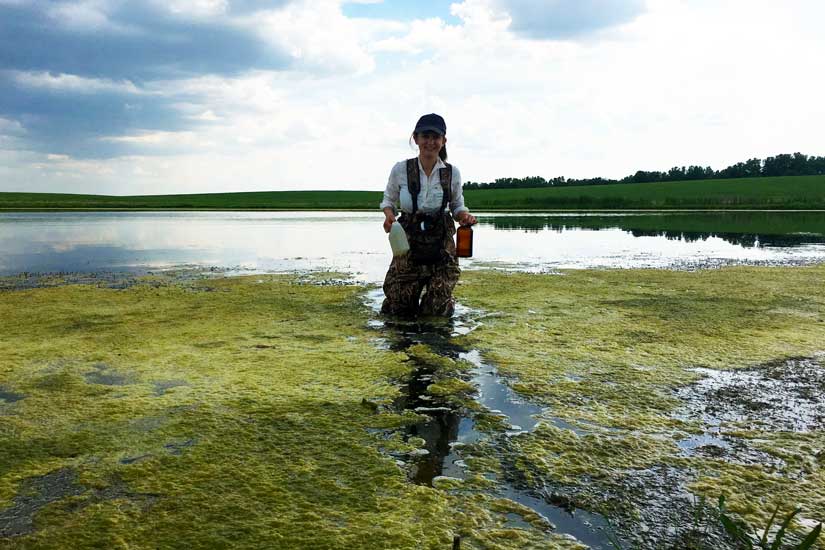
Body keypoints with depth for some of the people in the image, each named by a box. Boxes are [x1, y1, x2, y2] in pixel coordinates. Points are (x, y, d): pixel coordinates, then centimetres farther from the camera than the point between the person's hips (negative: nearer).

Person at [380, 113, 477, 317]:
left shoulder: (452, 172, -3)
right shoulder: (400, 169, -6)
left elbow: (457, 206, 10)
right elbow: (389, 201, 8)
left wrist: (464, 216, -13)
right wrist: (389, 215, -14)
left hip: (441, 243, 1)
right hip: (408, 241, 0)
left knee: (439, 310, -2)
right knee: (399, 307, -2)